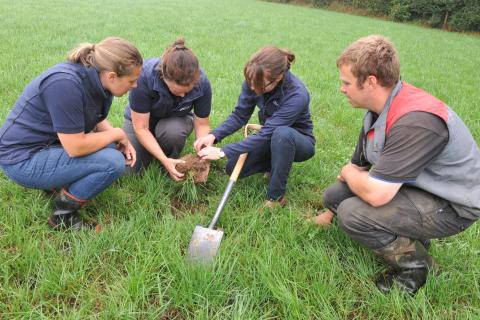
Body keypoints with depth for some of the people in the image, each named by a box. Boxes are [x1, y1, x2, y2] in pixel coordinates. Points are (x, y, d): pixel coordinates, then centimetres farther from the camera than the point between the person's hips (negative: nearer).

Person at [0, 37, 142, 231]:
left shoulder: (95, 78, -5)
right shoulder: (65, 84, -31)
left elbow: (96, 120, 10)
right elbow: (76, 147, -30)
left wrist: (122, 142, -7)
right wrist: (117, 134, -15)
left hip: (49, 142, 9)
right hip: (23, 158, -9)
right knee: (112, 162, -22)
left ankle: (53, 182, 10)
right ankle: (63, 215, -4)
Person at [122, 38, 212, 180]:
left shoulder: (202, 82, -28)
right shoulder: (144, 76, -34)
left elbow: (202, 125, -14)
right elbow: (141, 128, -27)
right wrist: (164, 160, -35)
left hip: (175, 120, 1)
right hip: (140, 118, 0)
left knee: (173, 131, -37)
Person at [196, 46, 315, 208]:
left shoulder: (297, 95, -36)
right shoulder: (254, 80, -19)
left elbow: (266, 135, -37)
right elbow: (240, 115, -9)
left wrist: (223, 151, -37)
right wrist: (213, 136, -26)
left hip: (299, 141, -5)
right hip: (271, 138, 5)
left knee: (282, 133, -40)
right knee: (233, 167, -13)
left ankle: (276, 196, -22)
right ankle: (277, 163, 12)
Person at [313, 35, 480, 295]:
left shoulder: (416, 120, -33)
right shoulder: (378, 111, -2)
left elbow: (375, 194, -35)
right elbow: (359, 165, 9)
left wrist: (349, 173, -12)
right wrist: (328, 214, 15)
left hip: (451, 206, -9)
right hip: (414, 187, 9)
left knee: (352, 213, -26)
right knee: (334, 195, 4)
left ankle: (414, 265, -1)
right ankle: (409, 236, 13)